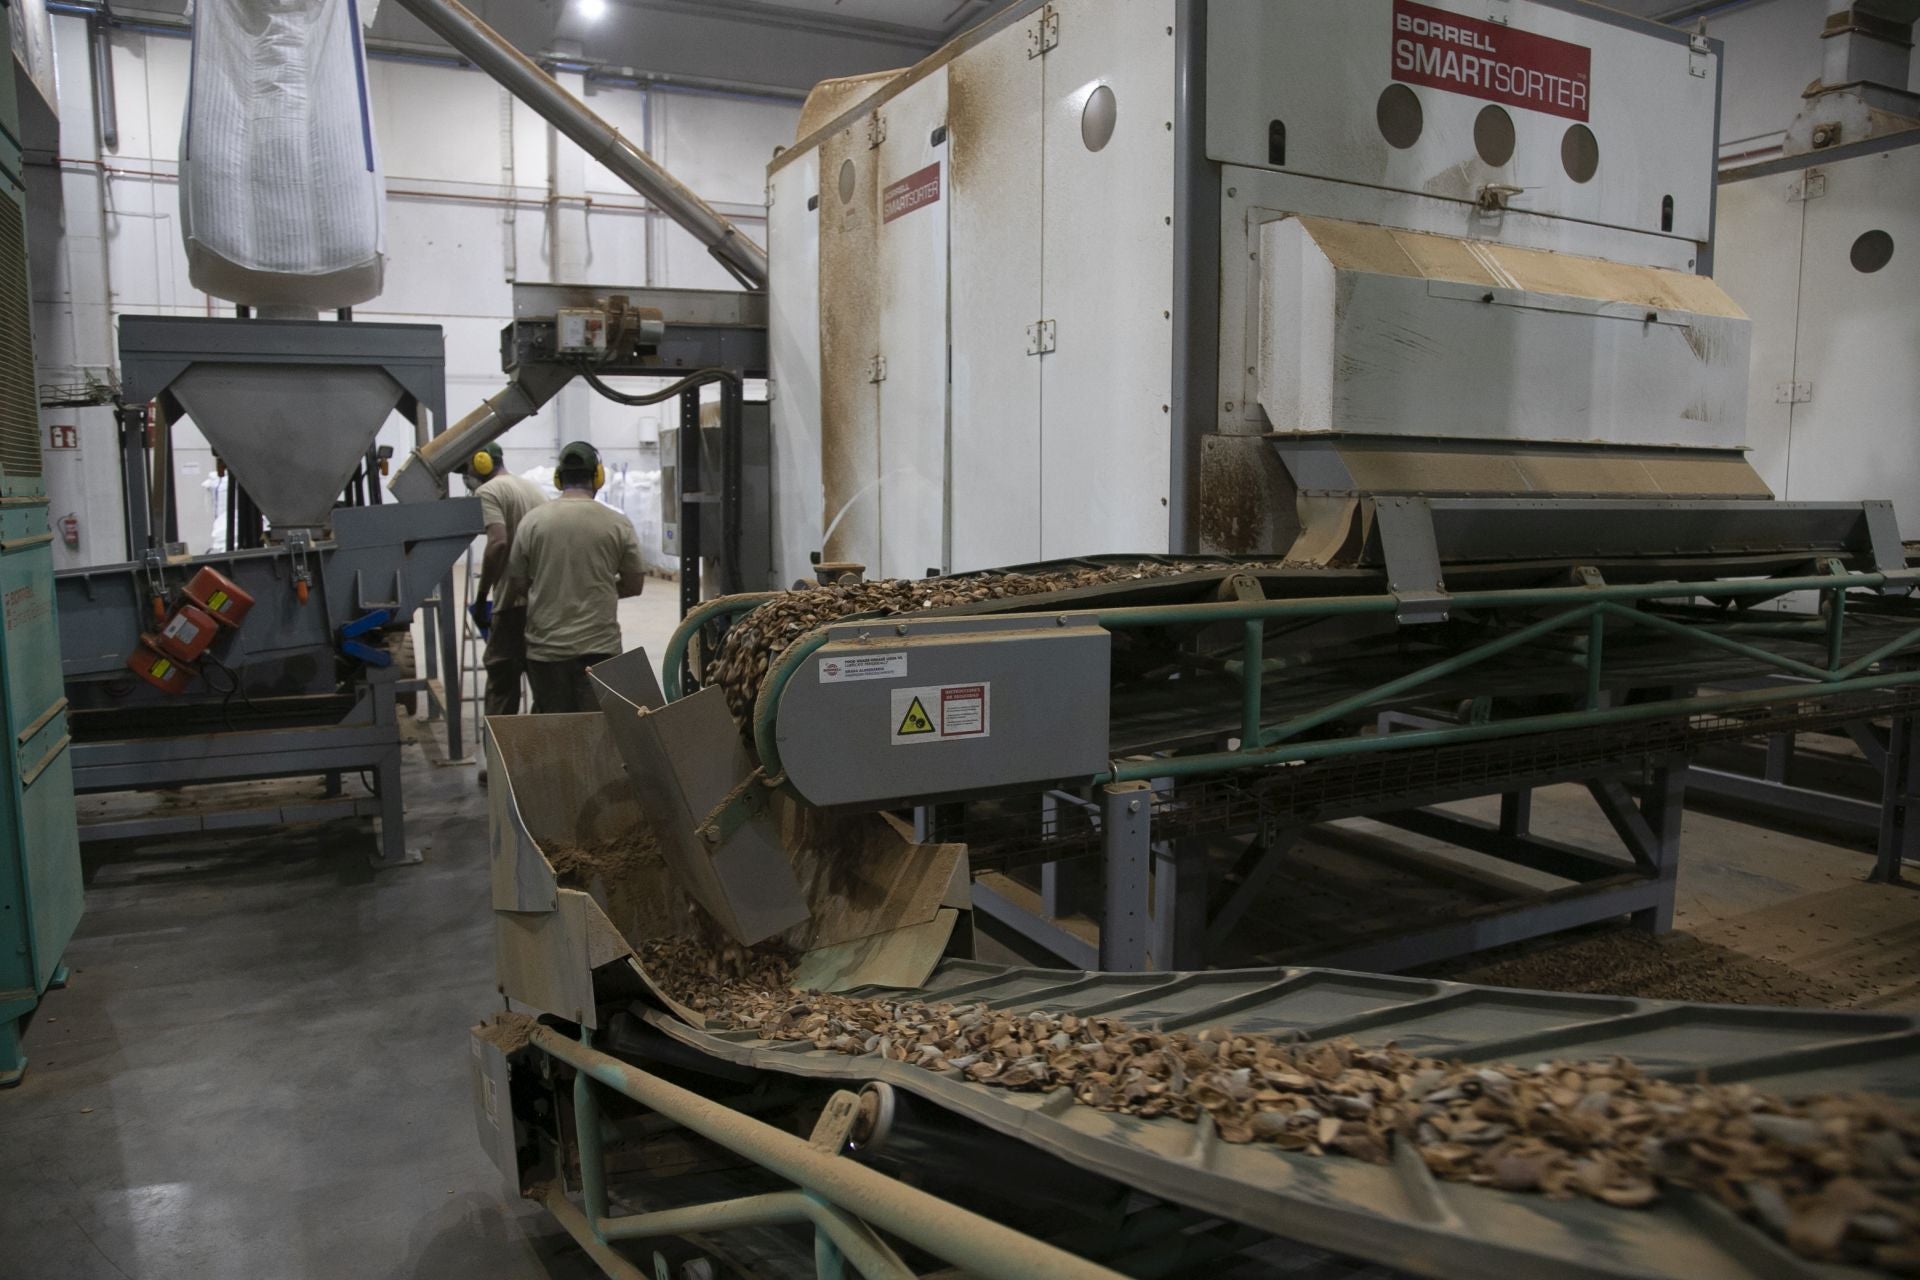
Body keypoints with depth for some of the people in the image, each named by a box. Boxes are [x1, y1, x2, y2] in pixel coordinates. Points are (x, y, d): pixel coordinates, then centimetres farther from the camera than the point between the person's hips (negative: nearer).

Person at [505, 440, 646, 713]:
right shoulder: (618, 523, -3)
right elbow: (634, 585, 4)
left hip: (546, 647, 1)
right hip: (600, 645, -1)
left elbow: (516, 583, 5)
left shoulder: (533, 520, -2)